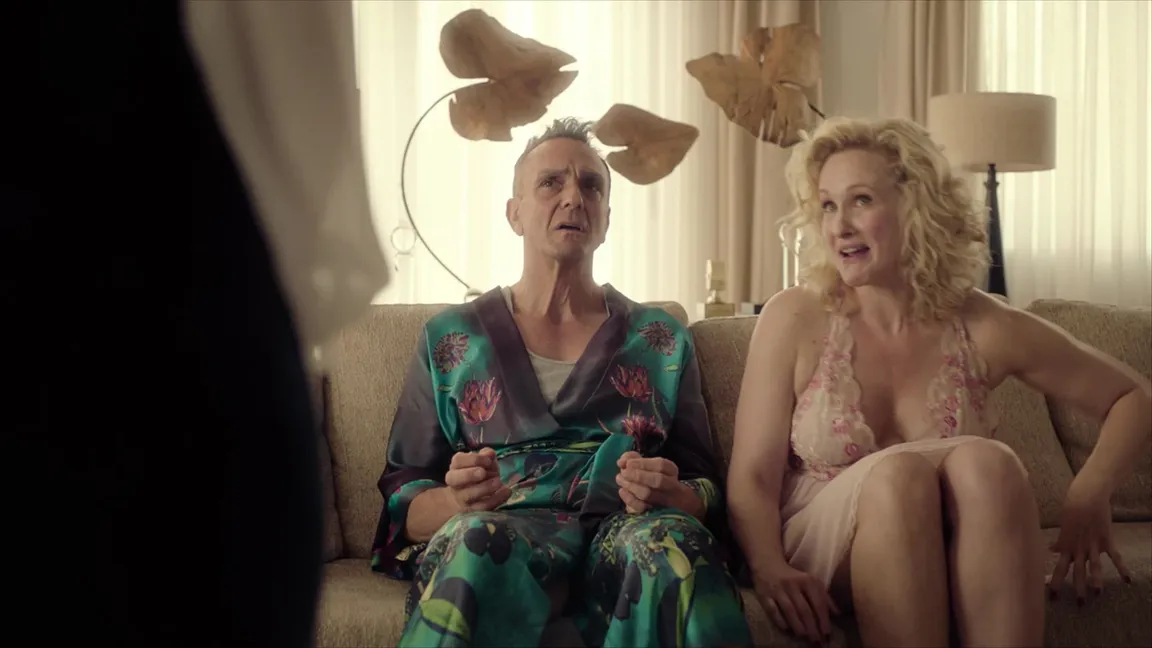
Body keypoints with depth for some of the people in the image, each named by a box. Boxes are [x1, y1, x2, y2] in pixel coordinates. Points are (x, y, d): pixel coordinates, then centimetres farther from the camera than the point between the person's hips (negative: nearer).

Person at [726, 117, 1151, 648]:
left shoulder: (983, 329, 0)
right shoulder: (795, 321, -3)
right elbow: (752, 475, -7)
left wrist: (1089, 493, -8)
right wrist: (769, 567, -27)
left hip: (957, 563, 2)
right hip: (824, 560, -1)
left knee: (986, 462, -29)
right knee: (896, 471, -31)